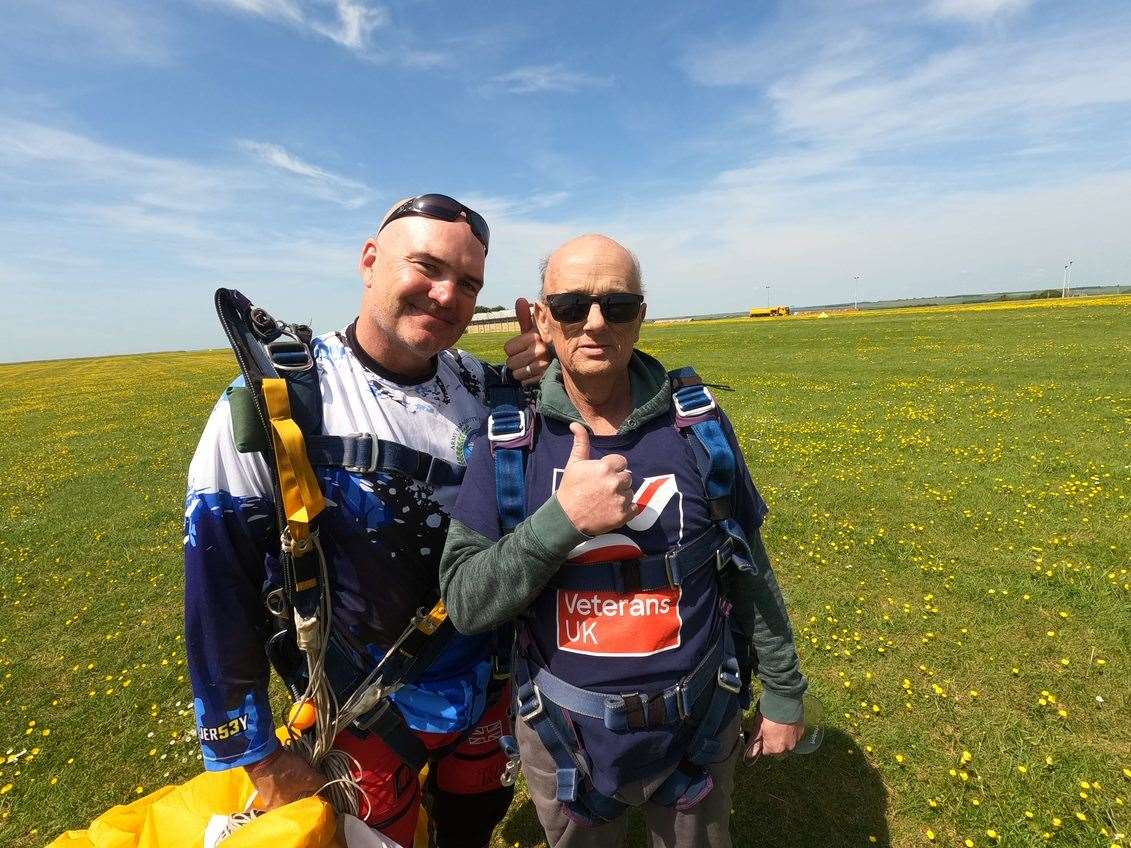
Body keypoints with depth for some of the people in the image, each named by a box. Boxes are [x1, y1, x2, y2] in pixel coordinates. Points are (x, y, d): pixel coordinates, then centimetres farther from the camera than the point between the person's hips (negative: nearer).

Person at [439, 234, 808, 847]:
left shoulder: (697, 422, -11)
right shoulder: (506, 444, -14)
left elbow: (749, 568, -2)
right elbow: (464, 603, -17)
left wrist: (783, 690, 6)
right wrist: (563, 517, -31)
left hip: (698, 727, 1)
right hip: (564, 739, 0)